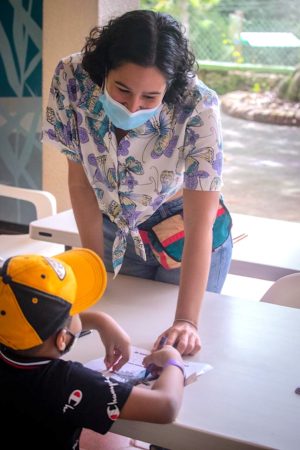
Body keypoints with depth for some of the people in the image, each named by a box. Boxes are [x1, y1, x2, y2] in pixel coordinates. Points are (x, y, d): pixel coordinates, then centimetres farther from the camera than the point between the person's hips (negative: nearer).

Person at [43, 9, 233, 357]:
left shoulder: (198, 107, -33)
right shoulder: (72, 80, -26)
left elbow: (199, 223, -31)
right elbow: (80, 179, -14)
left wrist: (186, 321, -39)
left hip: (184, 237, -2)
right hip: (116, 231, 2)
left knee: (176, 352, 11)